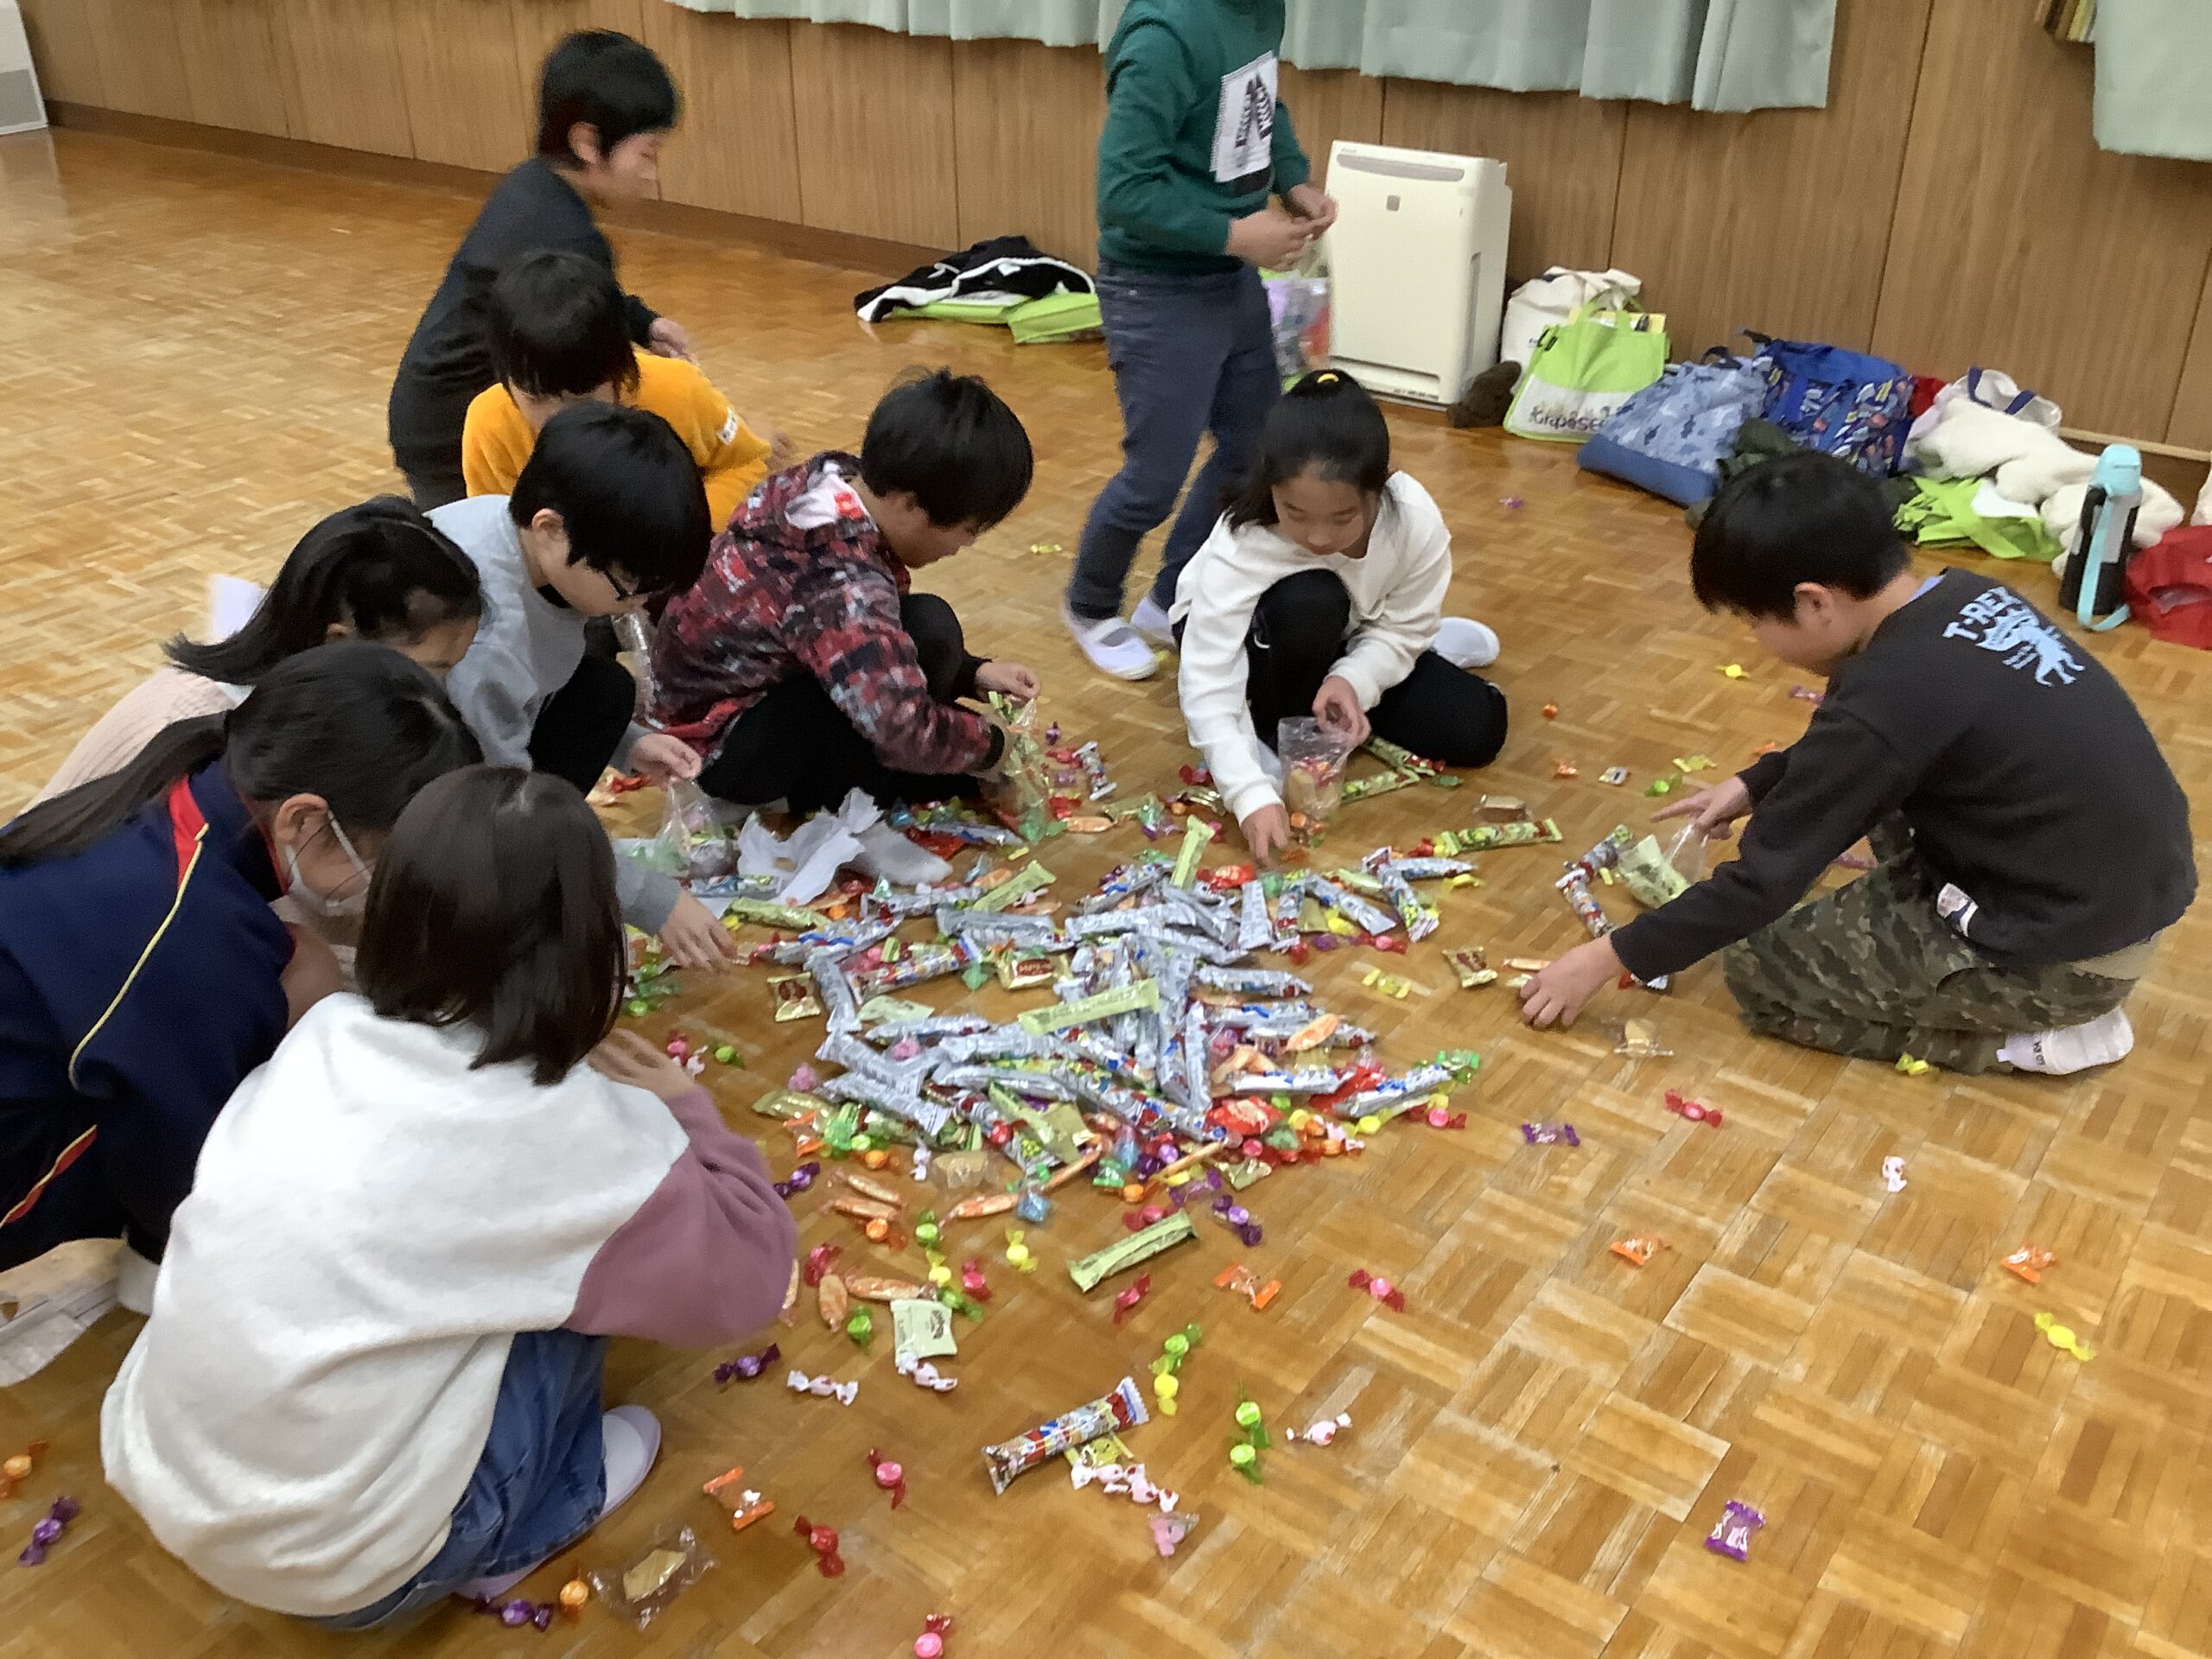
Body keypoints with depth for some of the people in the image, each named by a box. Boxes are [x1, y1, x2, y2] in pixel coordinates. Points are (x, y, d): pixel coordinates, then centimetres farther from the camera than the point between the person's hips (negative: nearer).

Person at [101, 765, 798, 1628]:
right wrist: (688, 1108, 6)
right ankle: (517, 1533, 18)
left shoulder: (326, 1032, -4)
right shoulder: (561, 1131, -19)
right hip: (336, 1563, -6)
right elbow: (748, 1271, -7)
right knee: (594, 1257, 3)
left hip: (164, 1479, 6)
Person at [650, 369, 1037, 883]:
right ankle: (840, 810, -12)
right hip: (722, 746, -10)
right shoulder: (844, 585, -34)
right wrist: (991, 744, -18)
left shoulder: (835, 480, -9)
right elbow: (907, 732, -39)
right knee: (928, 631, -26)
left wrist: (973, 672, 0)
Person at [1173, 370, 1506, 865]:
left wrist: (1352, 680, -37)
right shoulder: (1240, 549, -39)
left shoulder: (1417, 522, -30)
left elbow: (1402, 629, -16)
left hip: (1351, 640, 3)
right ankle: (1282, 735, -13)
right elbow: (1209, 689, -40)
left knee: (1475, 731, -12)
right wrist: (1251, 795, -51)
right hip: (1251, 642, -3)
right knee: (1309, 603, -39)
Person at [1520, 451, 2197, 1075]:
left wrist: (1609, 958, -6)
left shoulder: (1886, 698, -24)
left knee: (1761, 970, 2)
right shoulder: (1969, 596, 0)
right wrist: (1755, 783, 21)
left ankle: (2033, 1033, 2)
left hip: (2075, 950, -9)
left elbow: (1762, 882, -16)